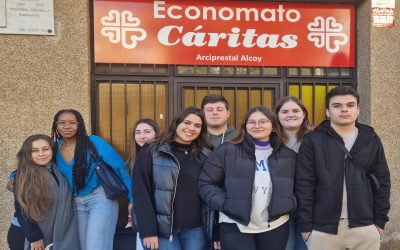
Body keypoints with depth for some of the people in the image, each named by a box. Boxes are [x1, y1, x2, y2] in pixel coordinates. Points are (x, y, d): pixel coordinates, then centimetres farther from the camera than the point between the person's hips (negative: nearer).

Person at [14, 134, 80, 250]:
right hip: (41, 237, -2)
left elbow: (68, 204, 7)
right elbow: (21, 211, -6)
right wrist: (34, 237, -10)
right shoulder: (22, 177, -6)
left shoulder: (60, 171, 2)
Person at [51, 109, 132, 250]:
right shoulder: (55, 148, 3)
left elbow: (120, 167, -11)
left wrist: (133, 198, -14)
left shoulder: (93, 142, -9)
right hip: (76, 204, 5)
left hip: (101, 199, -5)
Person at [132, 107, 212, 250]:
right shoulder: (151, 153, -2)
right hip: (162, 229, -2)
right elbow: (141, 193, -6)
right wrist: (148, 231, -12)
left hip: (195, 230, 3)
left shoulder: (206, 156, 6)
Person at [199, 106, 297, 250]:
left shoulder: (288, 155, 7)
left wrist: (289, 204, 3)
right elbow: (206, 183, -4)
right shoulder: (227, 151, -6)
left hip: (276, 227, 4)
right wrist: (225, 204, -14)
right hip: (235, 226, -3)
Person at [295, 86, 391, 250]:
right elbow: (304, 184, -6)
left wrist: (380, 221, 6)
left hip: (365, 227, 3)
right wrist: (306, 225, -8)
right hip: (323, 228, -2)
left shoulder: (371, 140, 6)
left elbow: (382, 182, 9)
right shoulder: (313, 141, -4)